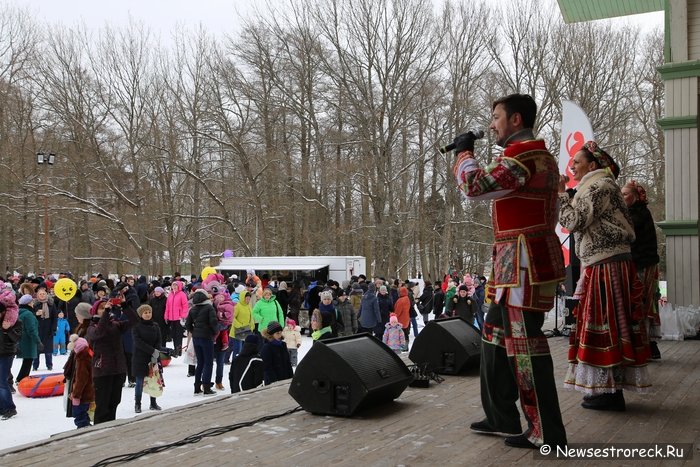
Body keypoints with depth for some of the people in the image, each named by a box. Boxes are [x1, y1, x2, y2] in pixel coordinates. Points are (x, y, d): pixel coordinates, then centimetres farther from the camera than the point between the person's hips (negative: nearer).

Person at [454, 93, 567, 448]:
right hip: (519, 262, 11)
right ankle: (502, 418, 23)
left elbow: (475, 187, -19)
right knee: (495, 336, 15)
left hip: (524, 261, -11)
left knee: (524, 344, -7)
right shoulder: (538, 156, 22)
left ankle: (546, 432, 2)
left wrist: (465, 152, -4)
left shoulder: (523, 155, -14)